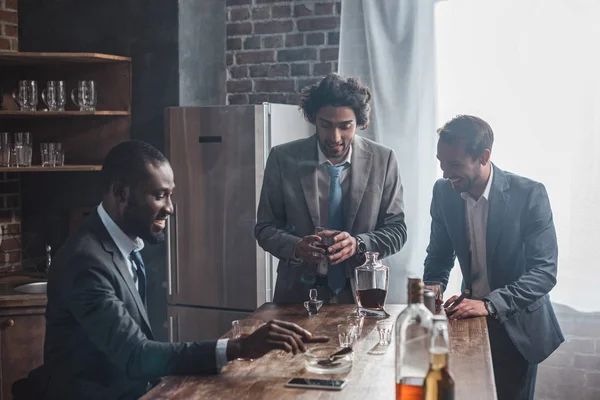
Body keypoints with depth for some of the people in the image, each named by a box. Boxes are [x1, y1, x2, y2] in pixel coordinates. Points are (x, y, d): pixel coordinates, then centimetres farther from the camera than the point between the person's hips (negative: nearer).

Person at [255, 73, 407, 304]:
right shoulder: (283, 158, -2)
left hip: (360, 293, 0)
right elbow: (265, 228, 3)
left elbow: (396, 231, 3)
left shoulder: (382, 160, -1)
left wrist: (358, 244, -17)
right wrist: (296, 247, -18)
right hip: (299, 294, 0)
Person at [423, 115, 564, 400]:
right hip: (471, 316, 3)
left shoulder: (529, 194, -20)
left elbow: (545, 271, -22)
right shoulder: (443, 192, -7)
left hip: (517, 325, -3)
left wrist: (491, 304, -34)